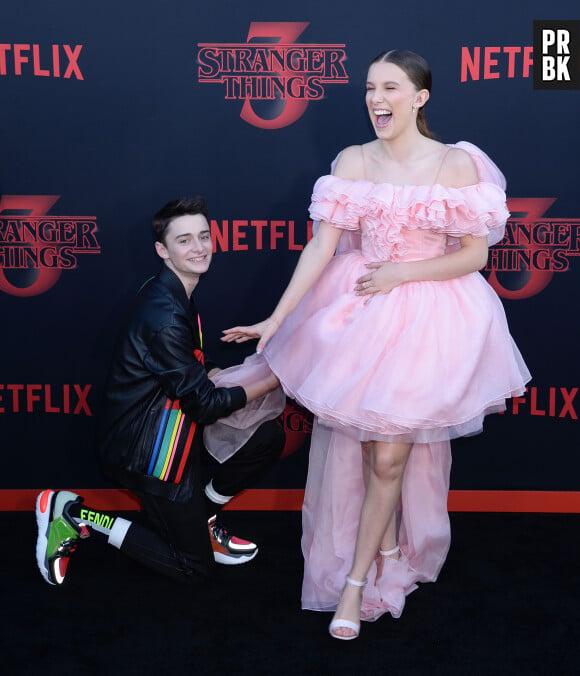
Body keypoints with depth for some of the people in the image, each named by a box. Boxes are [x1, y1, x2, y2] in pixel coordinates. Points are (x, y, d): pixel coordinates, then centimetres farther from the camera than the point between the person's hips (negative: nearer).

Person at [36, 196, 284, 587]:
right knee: (194, 566, 5)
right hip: (145, 449, -9)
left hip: (174, 428, 9)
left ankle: (204, 517, 19)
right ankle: (75, 517, 6)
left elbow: (200, 367, 14)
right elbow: (205, 404, -22)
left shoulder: (175, 295, 4)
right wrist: (270, 381, -13)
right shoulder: (163, 316, -27)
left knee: (269, 437, 5)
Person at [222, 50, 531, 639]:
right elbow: (321, 246, -5)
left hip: (427, 317, -3)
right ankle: (389, 547, 36)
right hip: (357, 311, 3)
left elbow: (475, 254, -6)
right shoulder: (353, 162, -2)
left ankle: (356, 582, 15)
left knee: (388, 457, -3)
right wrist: (276, 318, -11)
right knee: (357, 450, 10)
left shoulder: (458, 165, -8)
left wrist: (400, 273, -13)